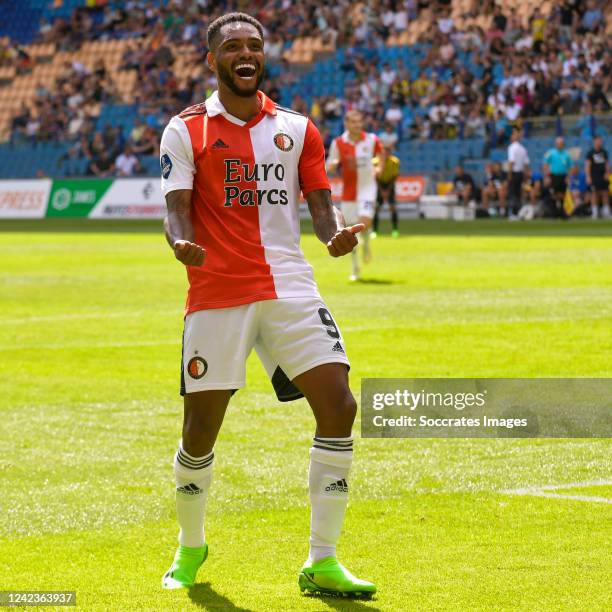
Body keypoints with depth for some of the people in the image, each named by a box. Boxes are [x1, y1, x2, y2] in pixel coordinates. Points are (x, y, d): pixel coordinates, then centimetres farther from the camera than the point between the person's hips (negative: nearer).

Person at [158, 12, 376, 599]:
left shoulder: (297, 129, 13)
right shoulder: (186, 131, 4)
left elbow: (321, 205, 10)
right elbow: (176, 210, -2)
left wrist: (336, 234, -13)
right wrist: (182, 244, -25)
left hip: (290, 289, 2)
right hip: (216, 292, -2)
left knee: (338, 407, -11)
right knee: (200, 430, 0)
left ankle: (321, 562, -2)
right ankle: (189, 549, 27)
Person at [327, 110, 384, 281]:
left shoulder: (371, 140, -3)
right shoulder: (338, 143, -4)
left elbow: (380, 152, 19)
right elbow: (330, 167, 0)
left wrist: (379, 169, 9)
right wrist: (333, 164, -22)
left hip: (367, 187, -1)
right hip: (349, 190, 1)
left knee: (365, 222, -22)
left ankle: (366, 244, 14)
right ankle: (355, 268, 20)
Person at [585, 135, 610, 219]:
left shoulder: (604, 152, 11)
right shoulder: (590, 153, -2)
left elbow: (607, 163, 16)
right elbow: (587, 165, -5)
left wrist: (607, 173, 2)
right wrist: (588, 177, -12)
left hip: (603, 177, 4)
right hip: (594, 177, -4)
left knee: (605, 193, 1)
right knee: (594, 194, -2)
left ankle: (606, 212, 6)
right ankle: (594, 212, 1)